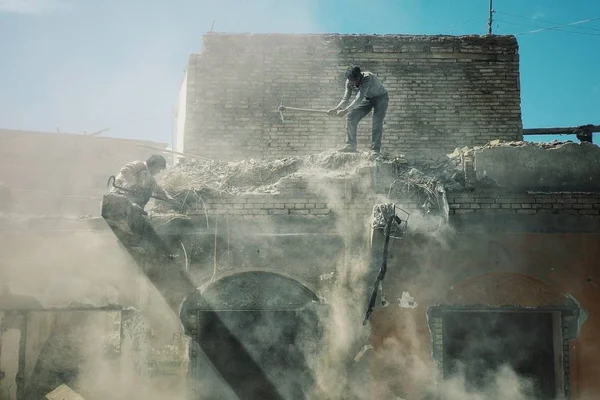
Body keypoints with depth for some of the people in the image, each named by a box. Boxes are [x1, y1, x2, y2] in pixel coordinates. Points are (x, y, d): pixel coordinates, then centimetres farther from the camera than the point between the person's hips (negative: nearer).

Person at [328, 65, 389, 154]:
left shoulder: (367, 78, -39)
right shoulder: (349, 82, -19)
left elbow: (359, 98, -42)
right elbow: (346, 99, -13)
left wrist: (345, 111, -47)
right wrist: (336, 109, -30)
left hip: (381, 97, -6)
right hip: (367, 98, 6)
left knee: (377, 121, -22)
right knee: (351, 116, -6)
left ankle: (375, 149, -18)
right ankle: (351, 145, 0)